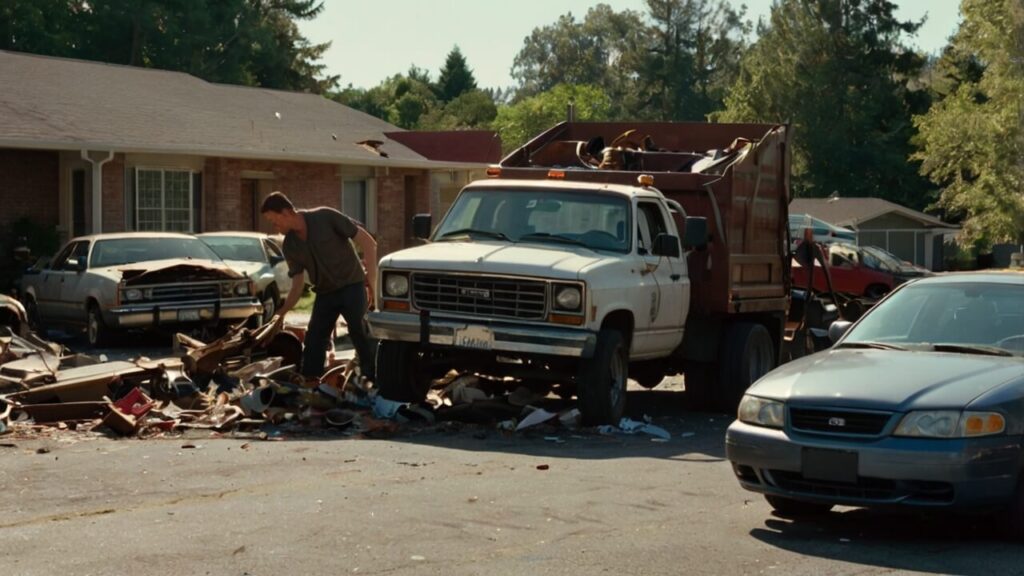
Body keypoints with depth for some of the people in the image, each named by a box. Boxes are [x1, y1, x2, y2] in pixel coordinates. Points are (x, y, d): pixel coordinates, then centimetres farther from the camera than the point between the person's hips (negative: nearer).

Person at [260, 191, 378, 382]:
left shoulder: (326, 218, -14)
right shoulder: (289, 246, 1)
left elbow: (368, 242, -13)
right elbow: (297, 286, 6)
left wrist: (372, 275, -20)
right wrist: (280, 314, -1)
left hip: (351, 286, -5)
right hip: (325, 293, 6)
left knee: (360, 333, -14)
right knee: (313, 343, 1)